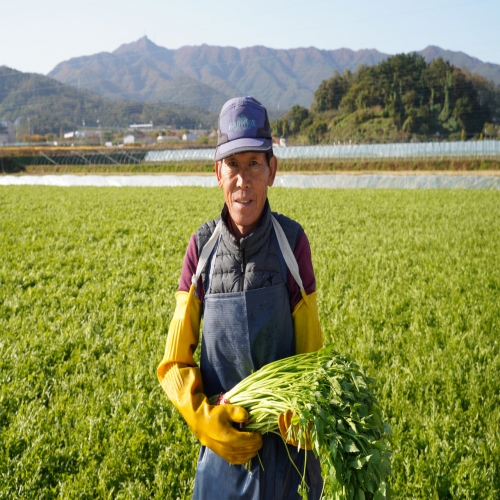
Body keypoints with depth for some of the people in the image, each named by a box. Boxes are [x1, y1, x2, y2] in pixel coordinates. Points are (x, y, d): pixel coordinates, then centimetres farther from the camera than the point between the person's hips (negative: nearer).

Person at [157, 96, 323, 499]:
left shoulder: (292, 241, -9)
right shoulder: (202, 245, -6)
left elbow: (310, 349, -3)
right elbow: (175, 363, -2)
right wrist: (202, 416, -18)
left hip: (285, 435, -1)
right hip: (222, 434, 1)